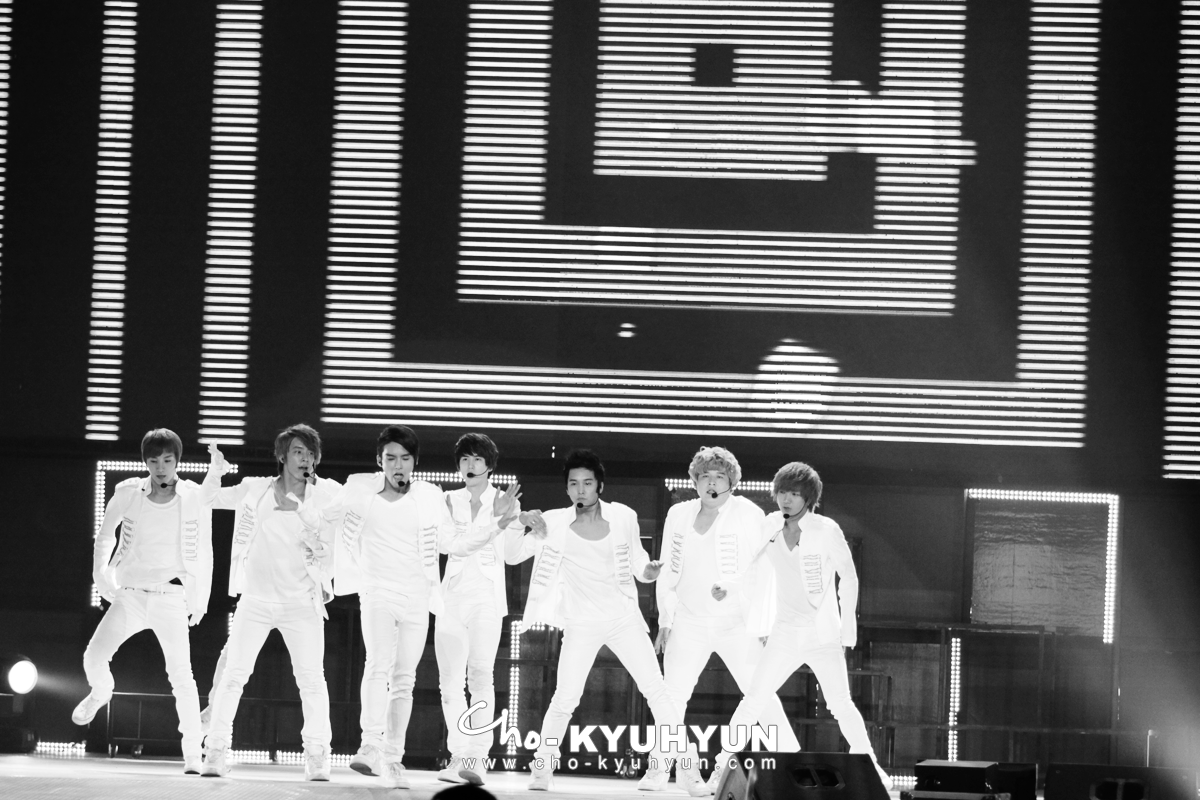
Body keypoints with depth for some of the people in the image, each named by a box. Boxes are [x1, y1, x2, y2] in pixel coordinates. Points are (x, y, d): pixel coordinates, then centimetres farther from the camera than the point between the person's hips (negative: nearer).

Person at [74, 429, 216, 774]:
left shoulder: (196, 498, -4)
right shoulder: (128, 493, -3)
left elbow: (204, 552, 6)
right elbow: (106, 534, 14)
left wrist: (200, 599, 7)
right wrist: (101, 572, 2)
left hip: (171, 597, -1)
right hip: (130, 594, 1)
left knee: (181, 673, -12)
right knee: (94, 657, -11)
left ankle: (192, 753, -5)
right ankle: (101, 693, 25)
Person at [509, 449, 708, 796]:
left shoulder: (623, 518, -3)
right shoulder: (555, 522, -5)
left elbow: (636, 562, 9)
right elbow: (512, 556, -4)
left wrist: (649, 570, -14)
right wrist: (529, 532, -23)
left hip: (623, 618, 1)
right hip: (581, 624, -1)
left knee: (656, 690, -6)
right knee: (565, 699, -8)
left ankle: (688, 768, -3)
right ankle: (541, 769, 10)